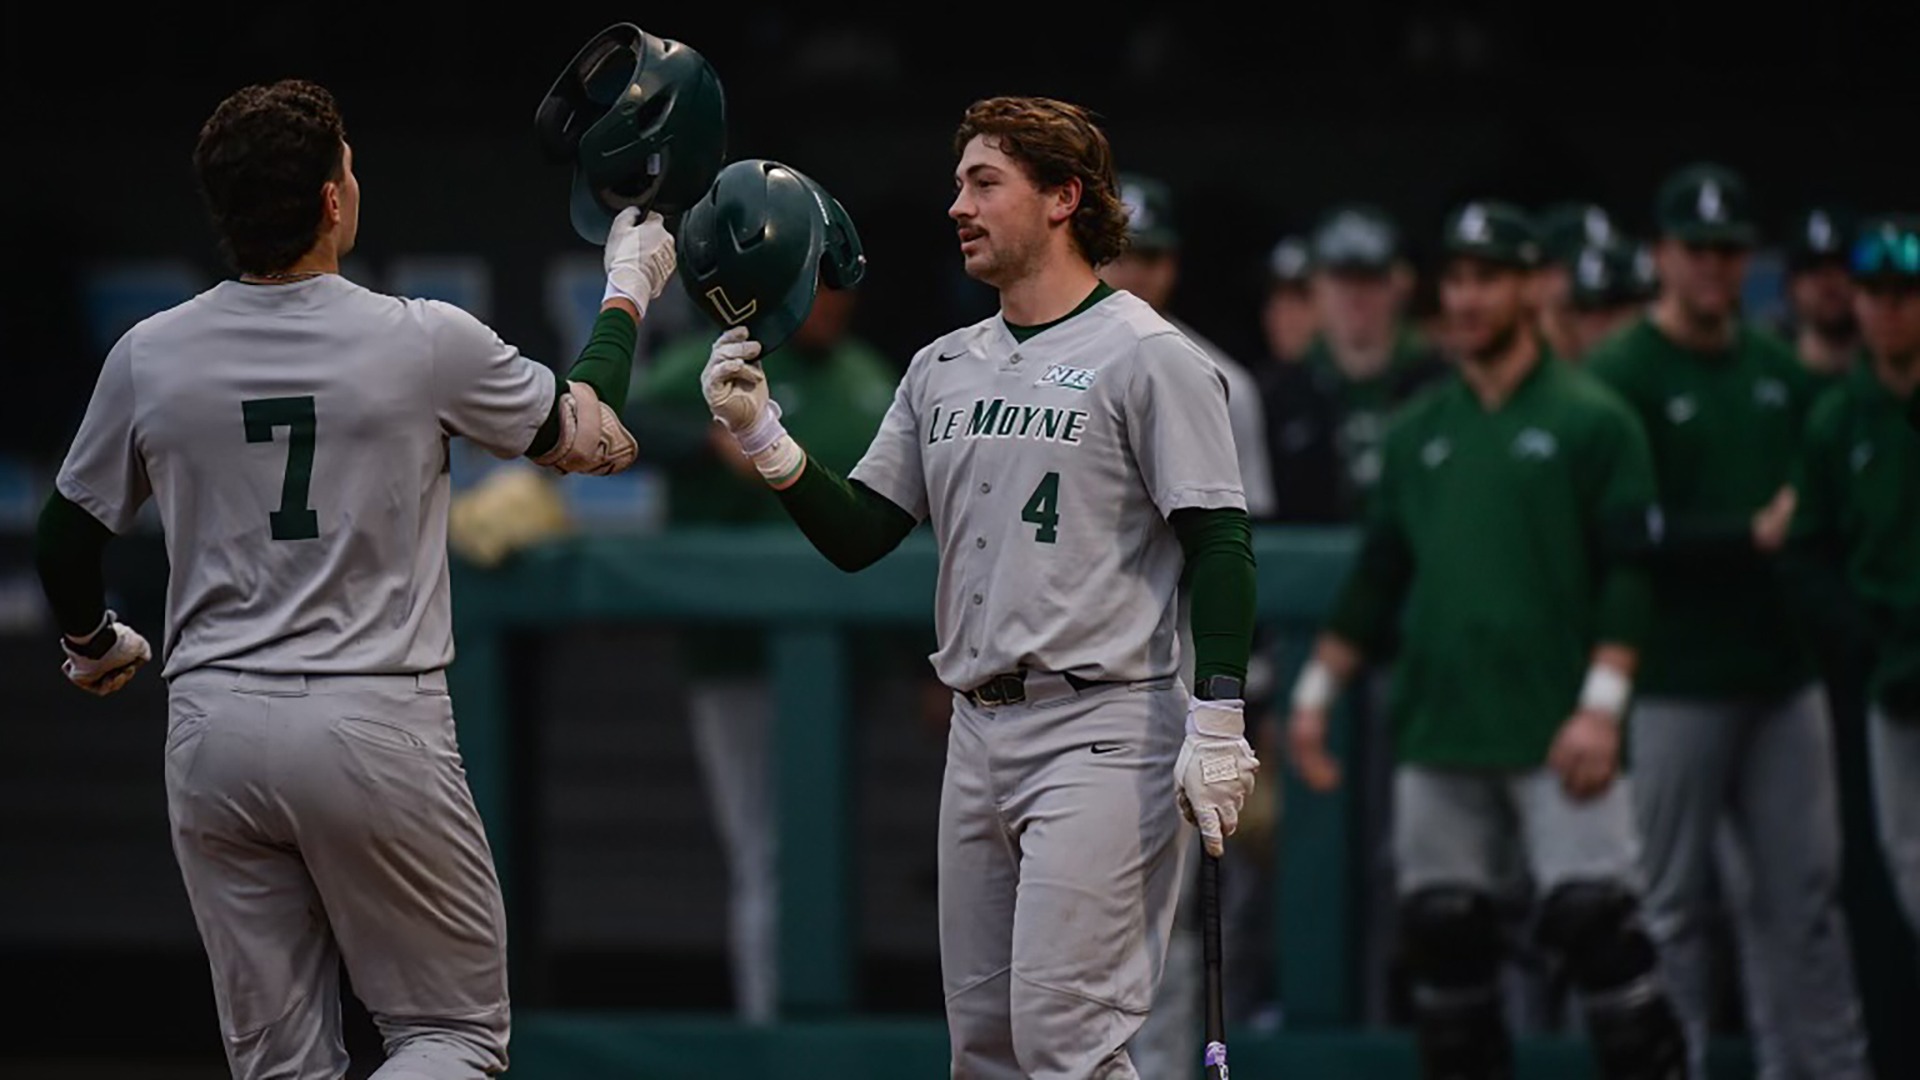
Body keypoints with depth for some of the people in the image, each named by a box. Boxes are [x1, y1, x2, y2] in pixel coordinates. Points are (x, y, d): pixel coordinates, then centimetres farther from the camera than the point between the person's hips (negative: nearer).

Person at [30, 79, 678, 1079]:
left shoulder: (149, 357, 1)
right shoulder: (425, 342, -7)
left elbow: (66, 537, 14)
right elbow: (586, 440, 10)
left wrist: (93, 643, 36)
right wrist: (629, 292, 27)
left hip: (212, 734, 3)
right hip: (377, 733, -3)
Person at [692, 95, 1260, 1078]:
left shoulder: (1146, 358, -6)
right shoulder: (943, 368, 15)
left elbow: (1219, 543, -10)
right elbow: (855, 535, 13)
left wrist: (1217, 725, -17)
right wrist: (762, 437, -2)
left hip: (1102, 734, -8)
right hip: (980, 731, 8)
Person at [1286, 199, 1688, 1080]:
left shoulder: (1591, 421, 0)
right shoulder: (1418, 432, 15)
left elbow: (1629, 575, -6)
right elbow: (1376, 579, 19)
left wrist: (1602, 703, -16)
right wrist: (1316, 691, 12)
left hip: (1557, 735, -5)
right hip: (1436, 734, 5)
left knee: (1597, 922, -12)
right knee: (1441, 930, 4)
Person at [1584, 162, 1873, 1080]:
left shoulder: (1781, 373, 14)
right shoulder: (1620, 378, -5)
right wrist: (1751, 535, -18)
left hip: (1781, 672, 5)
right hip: (1677, 683, -5)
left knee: (1805, 893, 6)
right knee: (1674, 904, -1)